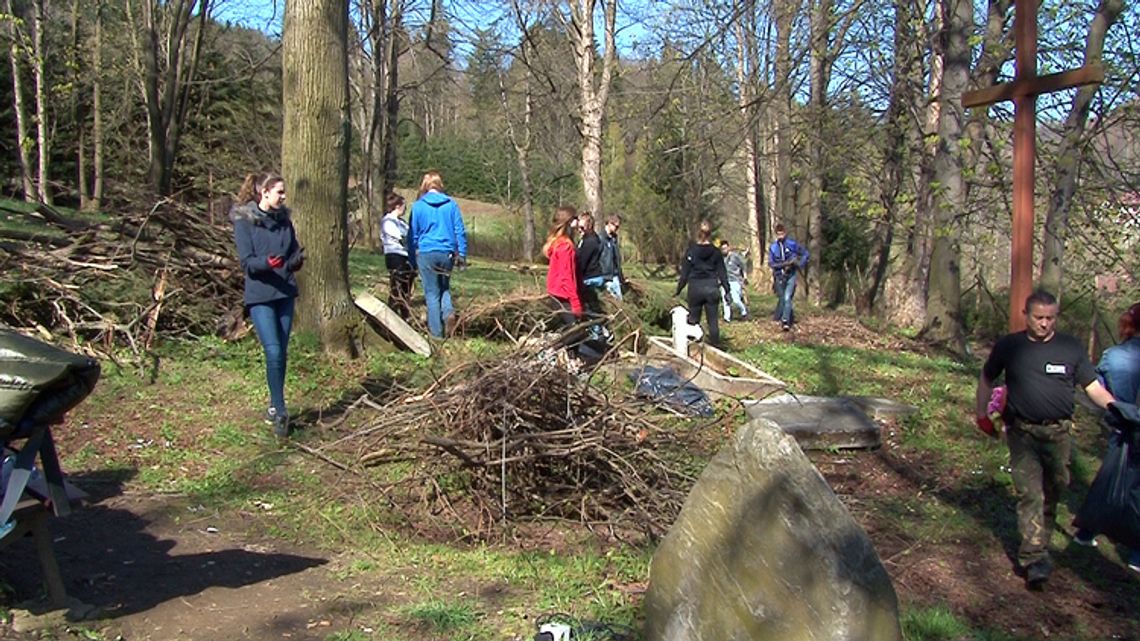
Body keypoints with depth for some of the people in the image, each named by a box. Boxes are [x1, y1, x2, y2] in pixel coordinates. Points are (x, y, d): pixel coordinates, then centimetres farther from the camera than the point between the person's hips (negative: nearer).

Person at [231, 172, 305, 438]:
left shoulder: (284, 219, 8)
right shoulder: (244, 221, -7)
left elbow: (294, 255, 12)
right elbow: (247, 262, -12)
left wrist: (297, 259, -11)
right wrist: (267, 262, -31)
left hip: (285, 293, 5)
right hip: (260, 296, -5)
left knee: (282, 353, 10)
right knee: (273, 352, -13)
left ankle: (275, 407, 24)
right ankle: (279, 412, -4)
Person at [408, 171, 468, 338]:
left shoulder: (418, 206, -2)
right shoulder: (451, 204, 1)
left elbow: (412, 234, 2)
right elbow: (460, 231, 1)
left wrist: (412, 259, 10)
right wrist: (462, 255, 8)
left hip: (426, 253, -2)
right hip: (447, 253, 2)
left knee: (432, 293, 6)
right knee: (444, 287, 22)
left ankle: (437, 333, 7)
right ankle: (448, 311, -6)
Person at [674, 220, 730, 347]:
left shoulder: (691, 251, -5)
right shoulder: (716, 252, 0)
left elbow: (685, 272, -3)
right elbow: (722, 272, 3)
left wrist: (678, 289, 4)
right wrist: (726, 289, 10)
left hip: (695, 288, -1)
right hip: (712, 288, 2)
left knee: (693, 320, 10)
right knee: (712, 320, 7)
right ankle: (715, 345, 9)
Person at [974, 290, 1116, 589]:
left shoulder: (1071, 347, 4)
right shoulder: (1008, 346, 2)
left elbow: (1093, 387, 4)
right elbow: (987, 379, 15)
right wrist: (982, 414, 9)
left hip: (1058, 433, 2)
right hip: (1022, 432, -2)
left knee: (1053, 491, 11)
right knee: (1030, 494, -10)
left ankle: (1041, 541, 29)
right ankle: (1035, 559, -12)